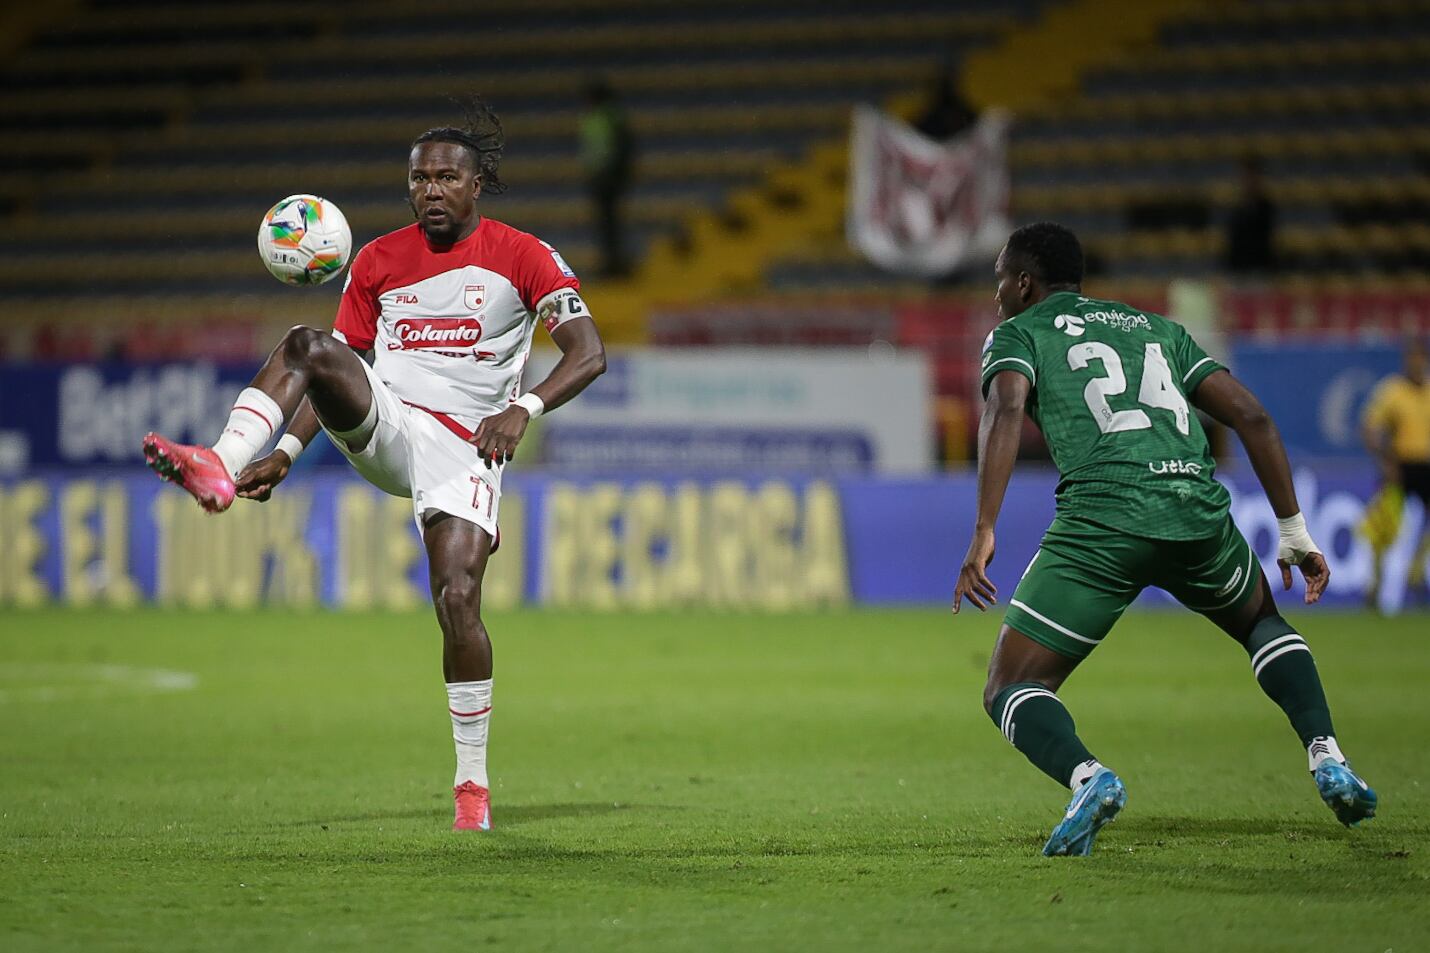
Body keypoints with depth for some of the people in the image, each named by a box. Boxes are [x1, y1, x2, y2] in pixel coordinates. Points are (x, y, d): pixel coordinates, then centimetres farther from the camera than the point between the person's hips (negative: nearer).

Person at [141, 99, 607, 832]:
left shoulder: (522, 257, 1)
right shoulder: (378, 261, 11)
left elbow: (588, 353, -5)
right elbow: (341, 368, 16)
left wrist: (523, 410, -22)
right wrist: (287, 452, 3)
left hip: (461, 446, -3)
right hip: (379, 426, 3)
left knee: (458, 601, -17)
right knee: (306, 347, -25)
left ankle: (473, 780, -1)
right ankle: (219, 468, -46)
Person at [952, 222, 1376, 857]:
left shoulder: (1018, 333, 17)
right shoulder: (1155, 328, 30)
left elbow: (1006, 411, -6)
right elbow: (1251, 417, 21)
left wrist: (983, 534, -14)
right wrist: (1294, 531, 24)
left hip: (1101, 516, -4)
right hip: (1198, 511, 4)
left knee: (1011, 692, 6)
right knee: (1262, 622, 35)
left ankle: (1085, 776, -25)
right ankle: (1327, 760, 13)